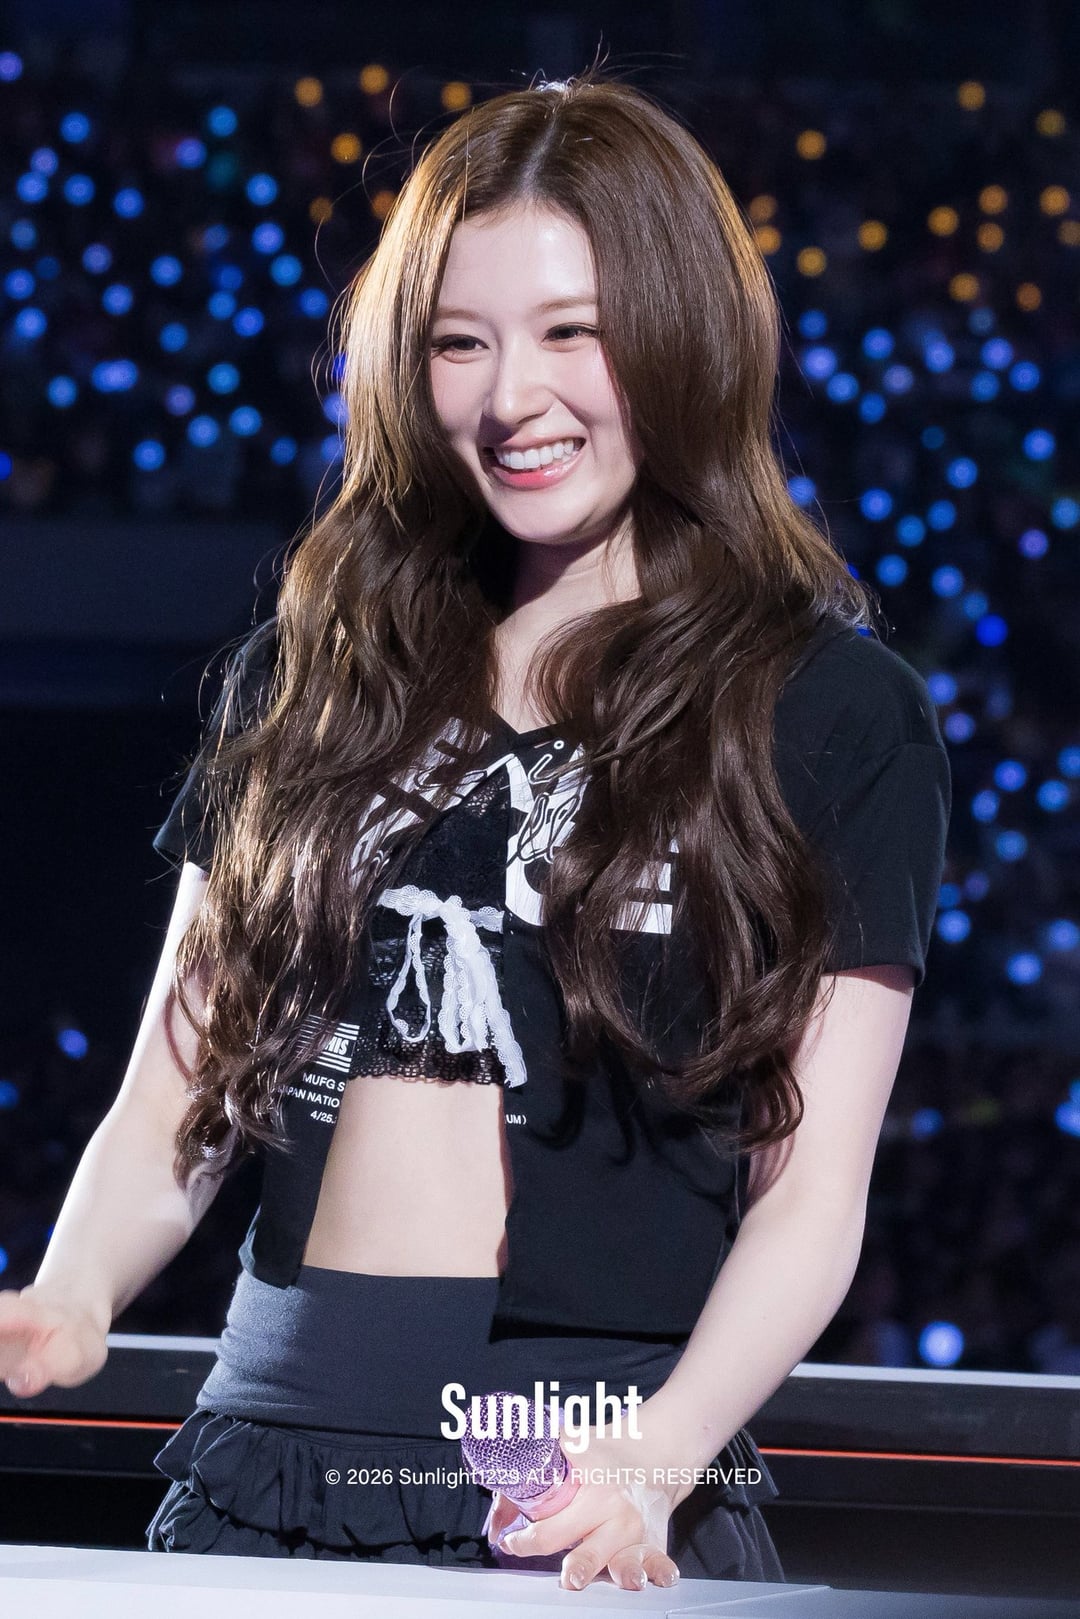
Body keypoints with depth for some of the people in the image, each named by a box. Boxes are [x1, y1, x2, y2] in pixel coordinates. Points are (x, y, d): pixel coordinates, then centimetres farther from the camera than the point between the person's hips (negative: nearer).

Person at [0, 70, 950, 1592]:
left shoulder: (836, 712, 1)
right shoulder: (308, 676, 13)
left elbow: (811, 1191, -4)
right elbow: (175, 1104, 12)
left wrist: (657, 1460, -20)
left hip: (594, 1517, -3)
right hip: (267, 1458, 3)